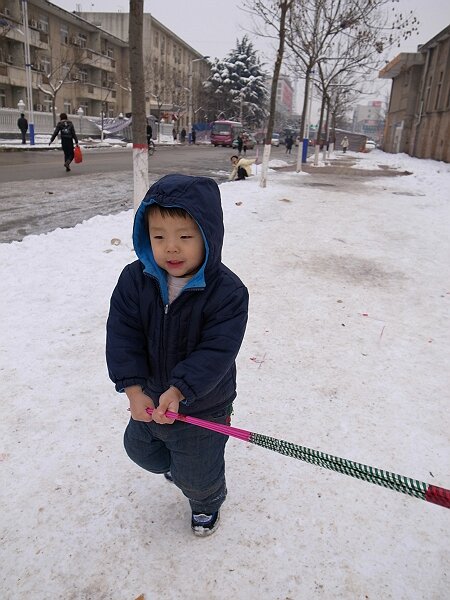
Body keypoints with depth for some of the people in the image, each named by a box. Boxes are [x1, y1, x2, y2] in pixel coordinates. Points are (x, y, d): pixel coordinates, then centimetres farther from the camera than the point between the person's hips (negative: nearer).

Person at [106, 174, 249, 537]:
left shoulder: (227, 292, -27)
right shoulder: (135, 280, -15)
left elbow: (216, 352, -28)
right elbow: (122, 337, -15)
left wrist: (178, 391, -35)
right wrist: (134, 388, -23)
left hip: (202, 407, -4)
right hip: (149, 398, 5)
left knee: (198, 475, 17)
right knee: (139, 447, 30)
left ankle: (207, 503, 54)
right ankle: (175, 465, 63)